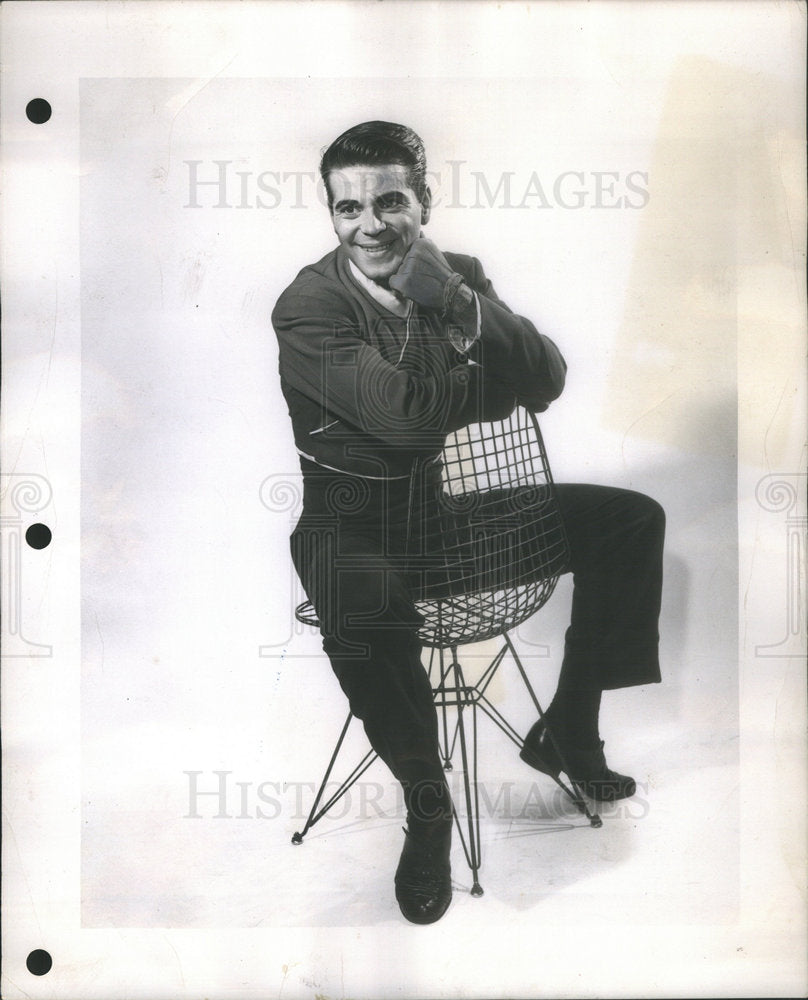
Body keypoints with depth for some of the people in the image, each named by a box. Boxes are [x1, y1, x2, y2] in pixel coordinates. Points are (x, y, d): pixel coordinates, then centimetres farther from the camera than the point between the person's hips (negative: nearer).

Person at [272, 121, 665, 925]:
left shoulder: (460, 277, 1)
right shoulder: (307, 307, -14)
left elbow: (548, 382, -9)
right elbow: (403, 413, -26)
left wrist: (463, 308, -25)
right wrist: (506, 377, -11)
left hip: (451, 502, 5)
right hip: (354, 520, -5)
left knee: (632, 520, -4)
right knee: (361, 606, -39)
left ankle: (567, 729, 11)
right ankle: (427, 803, -11)